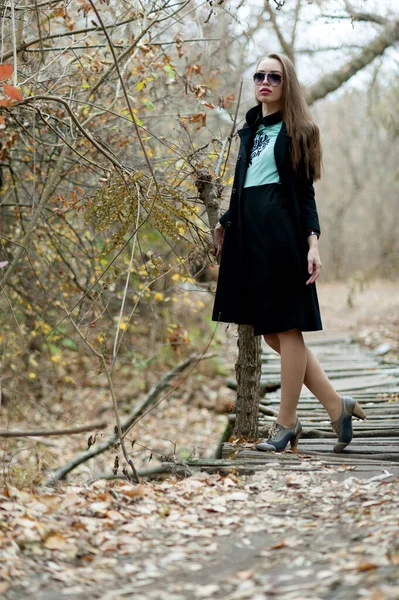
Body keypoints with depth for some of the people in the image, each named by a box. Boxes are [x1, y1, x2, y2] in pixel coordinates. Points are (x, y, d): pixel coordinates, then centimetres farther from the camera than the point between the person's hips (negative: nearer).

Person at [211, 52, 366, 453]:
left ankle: (287, 422, 6)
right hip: (248, 234, 7)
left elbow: (305, 192, -3)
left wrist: (313, 243, -13)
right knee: (268, 330, 5)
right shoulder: (250, 128, 19)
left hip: (282, 235, -7)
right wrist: (224, 224, 22)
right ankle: (336, 405, 13)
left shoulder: (297, 131, 2)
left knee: (285, 327, -2)